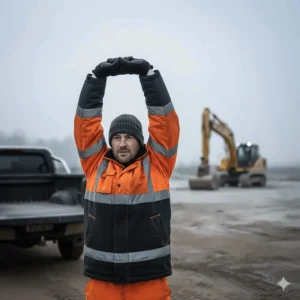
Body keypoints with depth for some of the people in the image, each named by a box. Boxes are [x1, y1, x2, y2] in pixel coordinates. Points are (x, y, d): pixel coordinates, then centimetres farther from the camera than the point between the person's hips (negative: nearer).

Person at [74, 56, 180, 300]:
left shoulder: (157, 165, 2)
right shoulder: (96, 165, 6)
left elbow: (164, 118, -3)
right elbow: (86, 121, 2)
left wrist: (148, 73, -7)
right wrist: (98, 76, -4)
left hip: (150, 279, -1)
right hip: (102, 280, 1)